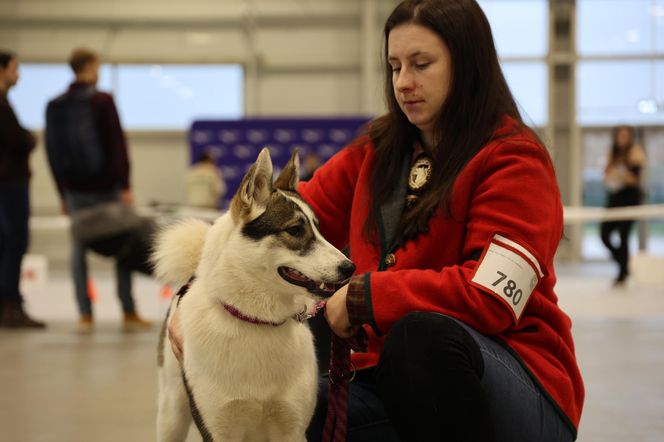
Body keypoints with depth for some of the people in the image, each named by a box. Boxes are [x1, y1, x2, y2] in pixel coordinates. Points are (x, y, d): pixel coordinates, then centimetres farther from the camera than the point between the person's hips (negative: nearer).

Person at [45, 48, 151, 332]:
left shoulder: (55, 105, 7)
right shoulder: (102, 100, -8)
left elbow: (52, 152, 11)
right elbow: (117, 144, -13)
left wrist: (62, 194, 16)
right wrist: (125, 186, -10)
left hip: (74, 188, 4)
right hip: (105, 186, -4)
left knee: (79, 249, 7)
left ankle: (85, 316, 4)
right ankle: (129, 313, 6)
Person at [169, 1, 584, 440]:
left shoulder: (515, 160, -8)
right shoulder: (375, 153, 10)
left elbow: (492, 297, -20)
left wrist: (362, 296, -17)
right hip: (391, 378, 5)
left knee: (423, 334, -36)